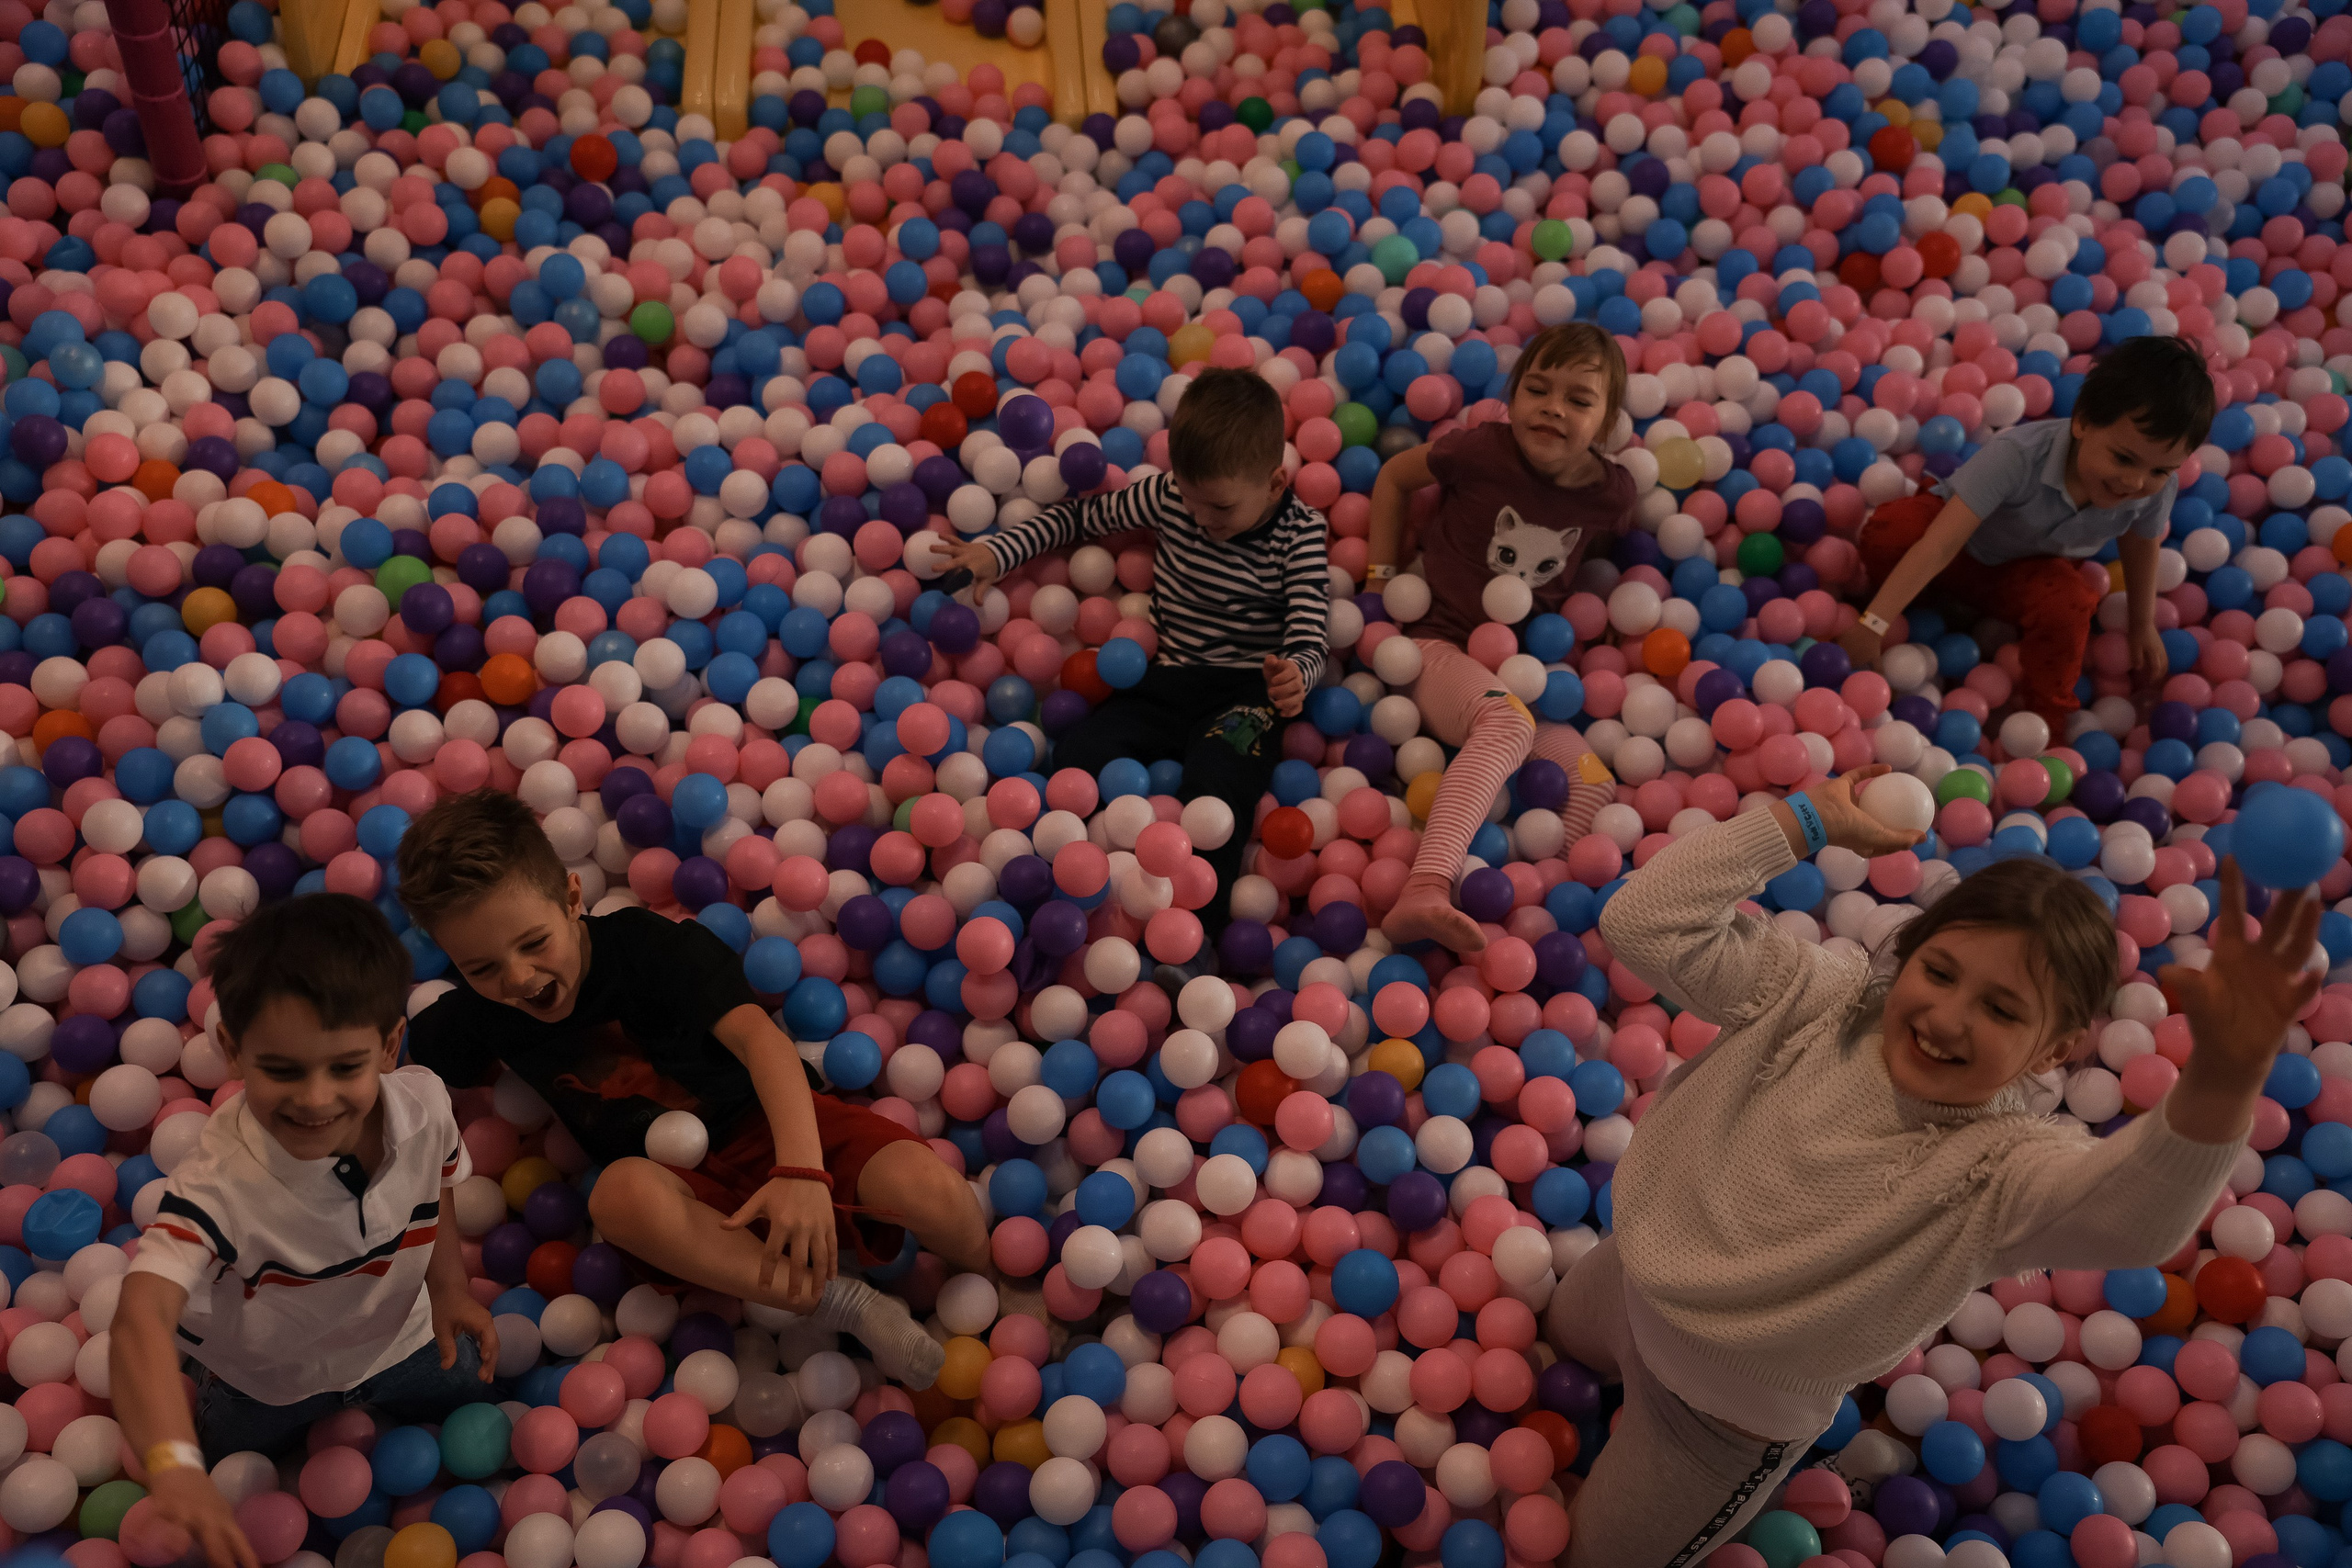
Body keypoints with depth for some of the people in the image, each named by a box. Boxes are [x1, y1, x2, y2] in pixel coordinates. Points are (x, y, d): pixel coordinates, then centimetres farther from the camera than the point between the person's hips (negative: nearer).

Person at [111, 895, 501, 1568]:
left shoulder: (425, 1104, -30)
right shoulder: (220, 1184, -46)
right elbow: (143, 1317, -60)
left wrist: (448, 1287, -8)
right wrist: (174, 1468, -75)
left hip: (400, 1337, 3)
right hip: (267, 1382, -3)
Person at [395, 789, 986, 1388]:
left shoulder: (648, 942, -14)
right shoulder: (473, 1020, -3)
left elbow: (758, 1038, -28)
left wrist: (803, 1170, -43)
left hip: (764, 1119, -2)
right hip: (675, 1176, 2)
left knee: (929, 1190, -30)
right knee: (621, 1192, -38)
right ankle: (845, 1305, -37)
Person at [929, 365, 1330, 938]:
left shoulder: (1299, 532, -7)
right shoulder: (1168, 495, 3)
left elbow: (1310, 642, -15)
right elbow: (1080, 516, 16)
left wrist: (1293, 677, -40)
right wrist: (997, 552, 3)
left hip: (1245, 689, -4)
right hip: (1168, 680, 4)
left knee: (1214, 783, -36)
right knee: (1076, 753, -23)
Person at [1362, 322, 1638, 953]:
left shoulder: (1612, 494, -2)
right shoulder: (1483, 450, -12)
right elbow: (1393, 476, 4)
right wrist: (1382, 575, 4)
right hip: (1439, 643, -5)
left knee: (1595, 787, -14)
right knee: (1507, 723, -37)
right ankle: (1425, 889, -53)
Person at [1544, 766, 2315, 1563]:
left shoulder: (2001, 1166, -36)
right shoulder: (1820, 998, -23)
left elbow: (2135, 1217, -60)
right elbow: (1646, 922, -28)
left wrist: (2227, 1074, -79)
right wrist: (1805, 818, -31)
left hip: (1727, 1423, -4)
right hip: (1633, 1272, 4)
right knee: (1564, 1334, 36)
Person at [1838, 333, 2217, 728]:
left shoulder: (2158, 486, -24)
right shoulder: (2018, 455, -40)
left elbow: (2140, 550, -1)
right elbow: (1940, 546, -43)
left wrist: (2142, 626, 13)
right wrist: (1874, 624, -46)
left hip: (2031, 569, 3)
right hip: (1964, 553, -3)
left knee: (2066, 607, -32)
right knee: (1889, 534, -35)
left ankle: (2044, 727, -12)